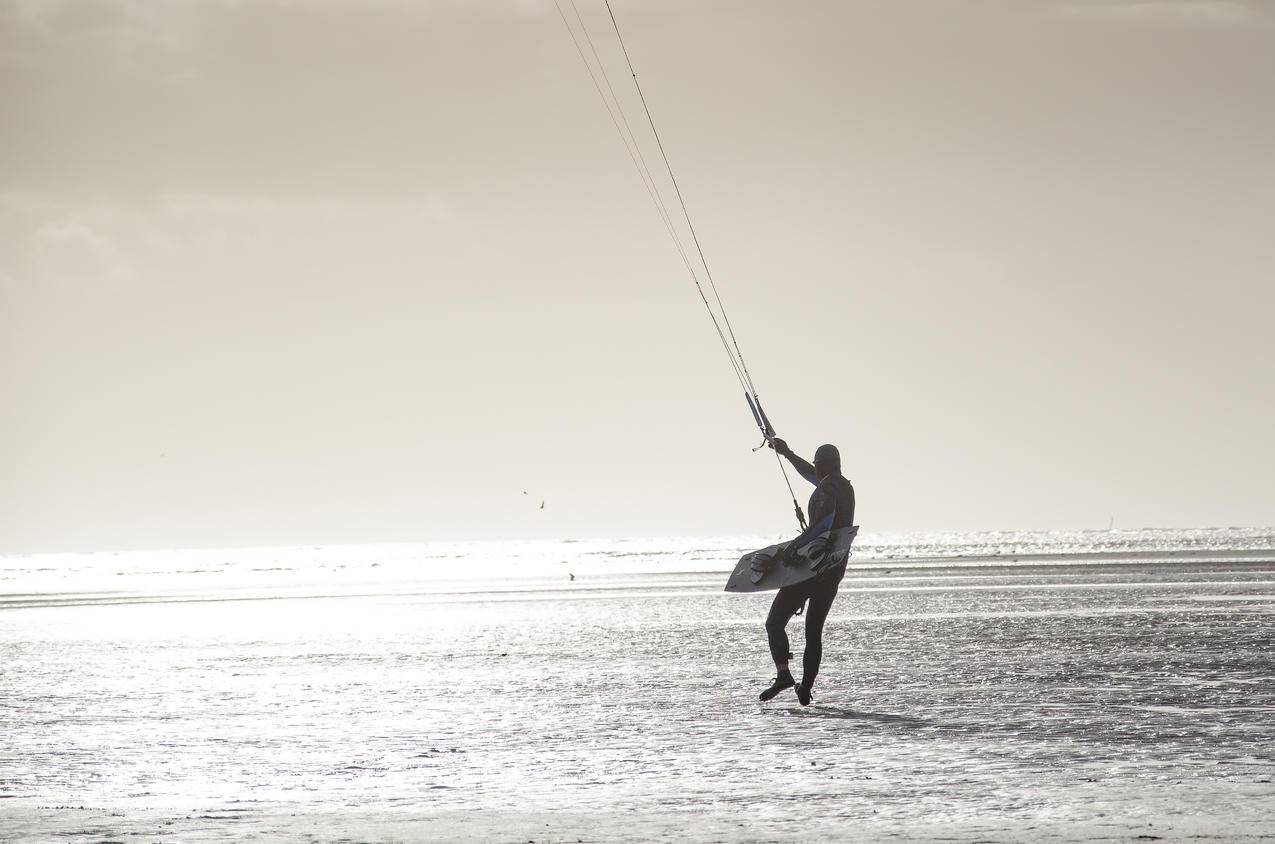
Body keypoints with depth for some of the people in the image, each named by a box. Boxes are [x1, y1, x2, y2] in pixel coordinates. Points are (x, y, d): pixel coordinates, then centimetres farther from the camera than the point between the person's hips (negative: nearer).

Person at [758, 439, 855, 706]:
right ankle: (806, 688, 13)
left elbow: (824, 522, -33)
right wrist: (787, 453, 41)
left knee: (774, 623, -3)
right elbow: (811, 475, 33)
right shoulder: (845, 486, 14)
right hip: (837, 569, 8)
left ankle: (783, 674, -22)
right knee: (814, 631, 16)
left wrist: (795, 544, -36)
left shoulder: (826, 489, -14)